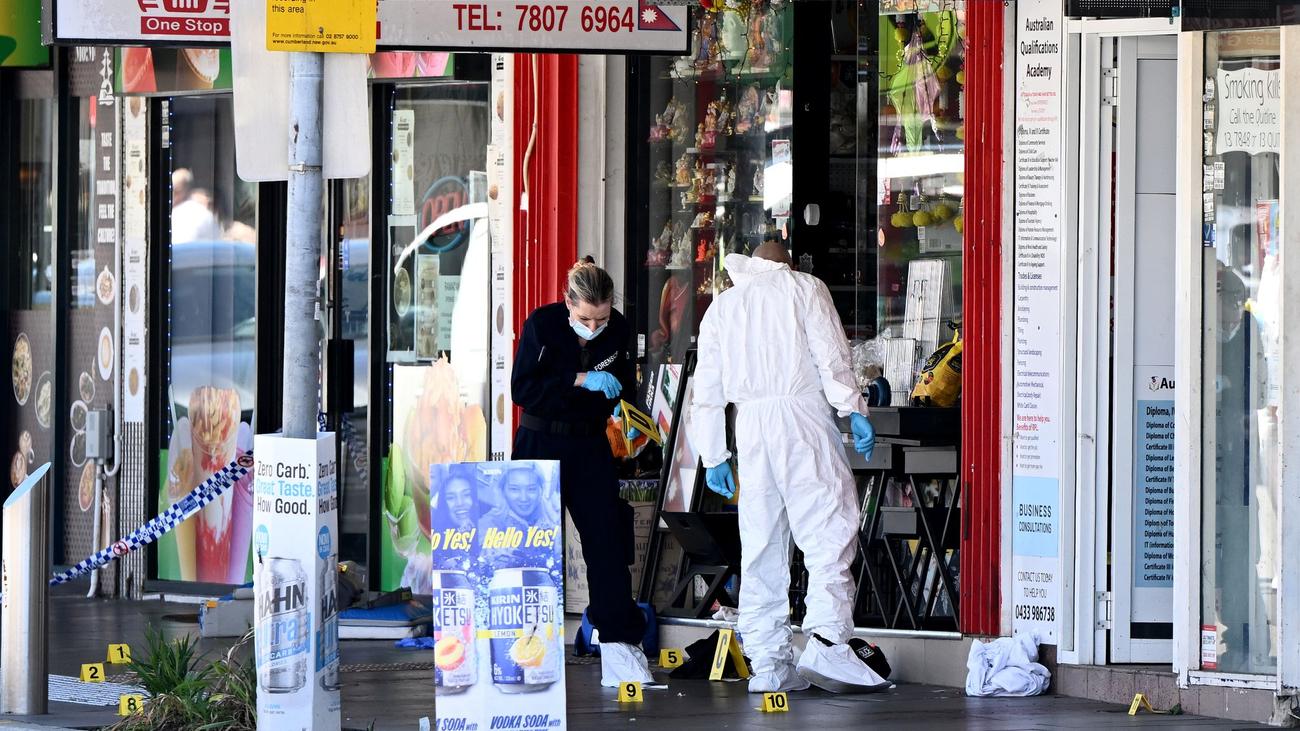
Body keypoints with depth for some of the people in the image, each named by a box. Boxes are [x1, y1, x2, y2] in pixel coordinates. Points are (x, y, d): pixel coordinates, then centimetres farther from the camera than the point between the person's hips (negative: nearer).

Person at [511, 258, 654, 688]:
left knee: (609, 540, -4)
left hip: (590, 446, 3)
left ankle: (619, 647, -4)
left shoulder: (618, 330, -4)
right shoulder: (541, 325, -15)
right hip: (540, 443, -3)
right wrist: (581, 380, -26)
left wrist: (625, 408, -10)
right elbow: (522, 389, -19)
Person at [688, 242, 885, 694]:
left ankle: (767, 662, 2)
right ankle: (827, 641, -25)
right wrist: (854, 410, -3)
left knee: (761, 545, 5)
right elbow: (831, 355, -2)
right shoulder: (804, 287, 12)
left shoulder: (722, 305, 22)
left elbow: (707, 389, 19)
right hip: (802, 409, -4)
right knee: (830, 529, -8)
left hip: (751, 422, 4)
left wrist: (713, 456, 21)